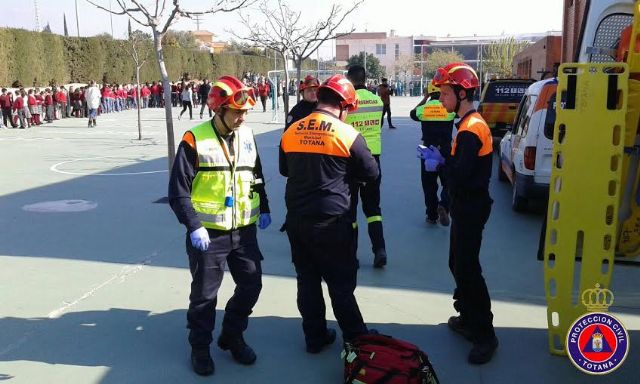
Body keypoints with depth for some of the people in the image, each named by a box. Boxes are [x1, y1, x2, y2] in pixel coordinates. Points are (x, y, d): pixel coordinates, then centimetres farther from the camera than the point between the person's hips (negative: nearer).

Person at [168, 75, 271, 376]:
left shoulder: (246, 136, 5)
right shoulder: (195, 140, -13)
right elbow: (178, 190, -12)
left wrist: (263, 209, 12)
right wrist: (193, 226, -19)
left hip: (244, 231, 5)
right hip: (208, 234, -5)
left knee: (251, 284, 11)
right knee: (205, 294, 7)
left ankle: (232, 336, 34)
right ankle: (200, 346, 28)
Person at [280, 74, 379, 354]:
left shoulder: (292, 131, 1)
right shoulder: (347, 134, -12)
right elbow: (371, 173, -3)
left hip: (296, 218, 5)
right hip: (331, 220, -4)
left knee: (307, 279, 15)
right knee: (341, 282, 8)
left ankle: (315, 337, 26)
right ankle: (356, 338, 22)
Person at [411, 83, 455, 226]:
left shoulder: (423, 109, -5)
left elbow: (412, 113, 17)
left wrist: (425, 98, 17)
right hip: (446, 150, -1)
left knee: (429, 185, 11)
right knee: (448, 183, 10)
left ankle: (432, 215, 15)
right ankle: (443, 205, -15)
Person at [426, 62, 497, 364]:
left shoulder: (470, 129, -21)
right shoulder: (472, 123, 11)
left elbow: (460, 176, -26)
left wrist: (440, 160, -12)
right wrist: (443, 160, 1)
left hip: (470, 209, -10)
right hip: (467, 206, 10)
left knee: (466, 269, -4)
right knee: (459, 265, 19)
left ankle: (485, 335, 6)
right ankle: (468, 319, 34)